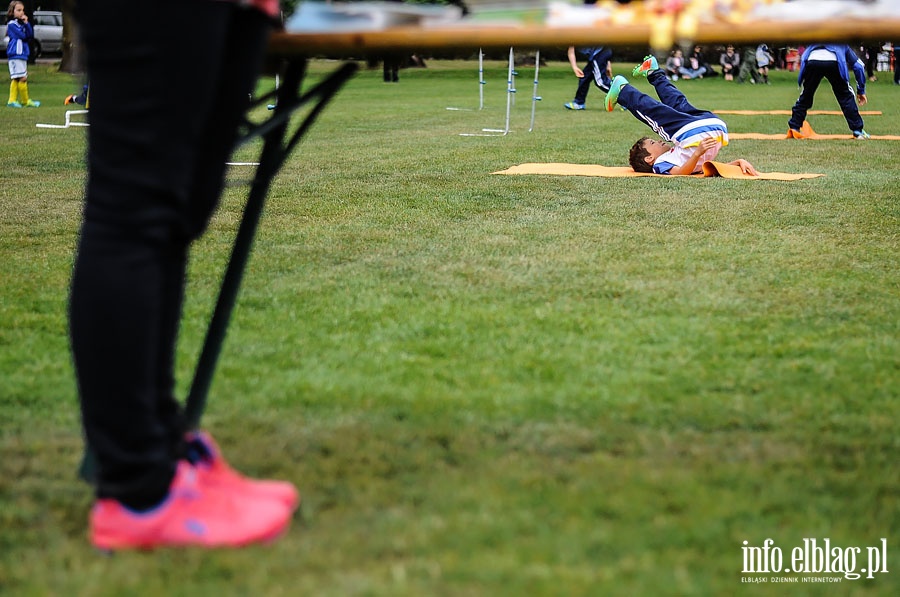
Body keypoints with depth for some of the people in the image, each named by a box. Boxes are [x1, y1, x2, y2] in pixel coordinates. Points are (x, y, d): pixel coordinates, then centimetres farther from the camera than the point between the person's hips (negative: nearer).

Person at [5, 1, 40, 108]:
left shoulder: (21, 23, 16)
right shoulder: (12, 24, -9)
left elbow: (31, 36, 7)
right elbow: (22, 36, -15)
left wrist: (26, 23, -4)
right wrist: (25, 23, -3)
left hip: (22, 54, 9)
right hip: (15, 55, -9)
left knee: (15, 79, 7)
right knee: (22, 78, -8)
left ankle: (12, 100, 7)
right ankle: (25, 101, -2)